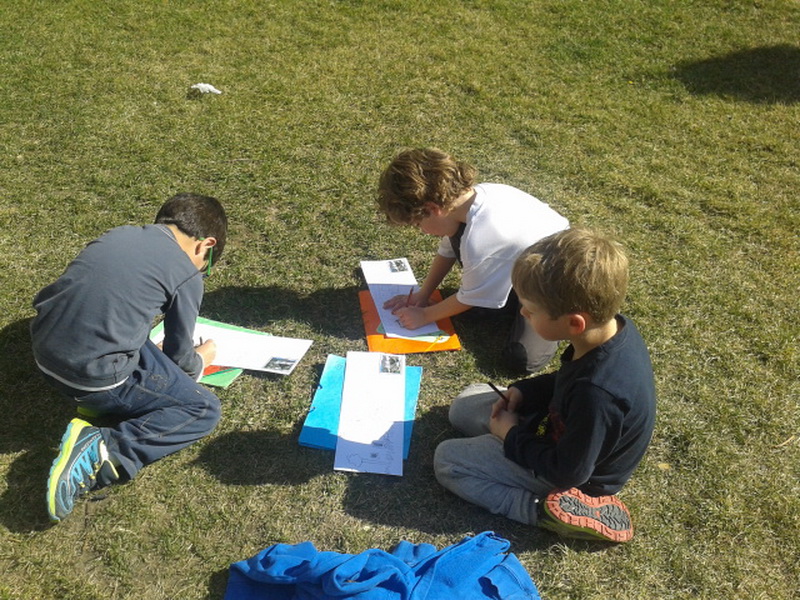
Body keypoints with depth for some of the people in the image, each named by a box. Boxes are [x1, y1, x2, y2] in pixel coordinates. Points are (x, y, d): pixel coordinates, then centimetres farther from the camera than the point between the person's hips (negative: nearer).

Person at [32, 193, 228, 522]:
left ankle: (99, 406, 10)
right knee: (205, 409, 5)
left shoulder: (118, 234, 12)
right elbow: (178, 359, 4)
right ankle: (100, 452, -12)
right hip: (94, 375, -7)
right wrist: (200, 360, 27)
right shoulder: (186, 273, -5)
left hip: (45, 355, 8)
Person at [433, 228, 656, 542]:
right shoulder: (615, 326, -16)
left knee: (447, 460, -5)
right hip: (568, 433, 9)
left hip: (574, 476, -8)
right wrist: (524, 390, -5)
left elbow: (568, 472, -26)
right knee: (464, 405, 14)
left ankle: (551, 512, -7)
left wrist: (511, 435, -13)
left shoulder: (598, 395, -41)